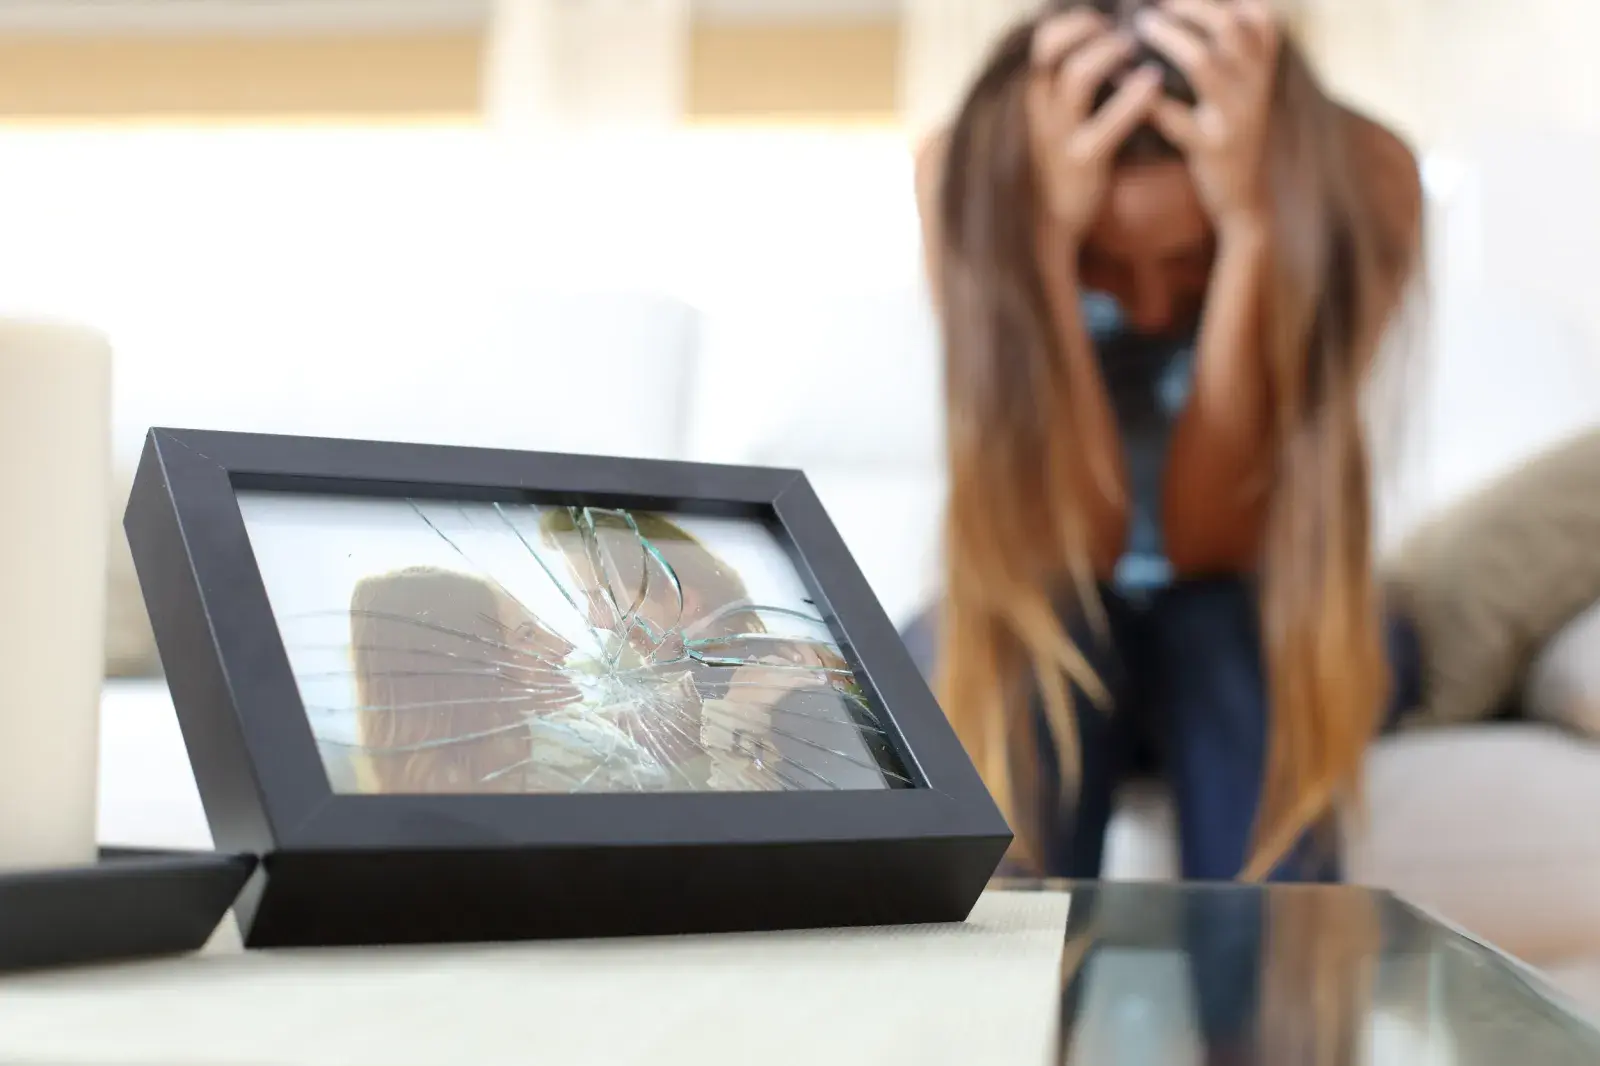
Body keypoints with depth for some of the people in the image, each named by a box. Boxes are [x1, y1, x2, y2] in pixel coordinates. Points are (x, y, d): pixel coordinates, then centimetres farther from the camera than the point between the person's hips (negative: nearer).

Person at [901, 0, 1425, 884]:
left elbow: (1211, 543, -33)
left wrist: (1251, 223, -45)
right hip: (1043, 649, 0)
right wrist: (1050, 239, -47)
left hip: (1257, 647, 0)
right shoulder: (966, 173, -25)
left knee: (1225, 618, -38)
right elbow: (1071, 541, -33)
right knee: (1047, 615, -38)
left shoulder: (1359, 175, -26)